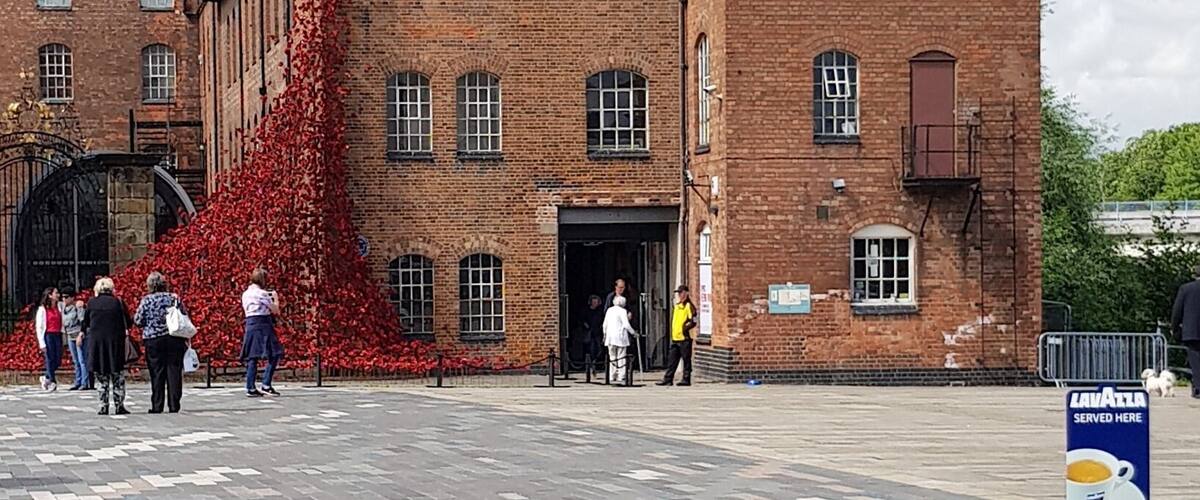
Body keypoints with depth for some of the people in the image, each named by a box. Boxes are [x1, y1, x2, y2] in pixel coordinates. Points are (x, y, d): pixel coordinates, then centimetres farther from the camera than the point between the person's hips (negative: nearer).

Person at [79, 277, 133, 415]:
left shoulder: (91, 303, 1)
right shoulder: (118, 302, -3)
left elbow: (85, 323, 9)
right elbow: (128, 323, 0)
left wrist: (83, 333, 30)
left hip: (96, 342, 1)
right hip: (115, 342, -1)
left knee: (102, 378, 7)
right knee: (118, 377, 6)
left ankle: (103, 407, 4)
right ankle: (119, 405, 2)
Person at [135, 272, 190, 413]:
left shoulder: (146, 301, -5)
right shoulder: (174, 298, 2)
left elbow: (138, 321, -5)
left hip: (153, 340, -1)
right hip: (175, 340, 1)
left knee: (157, 374, 3)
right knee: (174, 372, 3)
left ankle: (157, 406, 3)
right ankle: (174, 405, 2)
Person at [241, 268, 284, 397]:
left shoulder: (245, 294, 13)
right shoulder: (262, 293, -10)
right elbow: (275, 310, -6)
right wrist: (275, 298, 13)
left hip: (250, 325, 8)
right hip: (263, 325, -8)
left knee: (252, 358, 8)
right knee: (274, 355, -3)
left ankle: (250, 388, 5)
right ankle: (266, 385, -9)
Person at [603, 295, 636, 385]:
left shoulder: (609, 310, 10)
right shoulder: (622, 311, -8)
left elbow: (605, 324, 13)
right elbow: (626, 324, -13)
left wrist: (605, 334, 25)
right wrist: (633, 332, -1)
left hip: (610, 337, 6)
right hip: (620, 337, -6)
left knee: (612, 357, 11)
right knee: (621, 358, -1)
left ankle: (612, 377, 10)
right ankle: (620, 377, -5)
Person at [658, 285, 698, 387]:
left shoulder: (689, 306, -8)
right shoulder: (676, 306, 18)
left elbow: (693, 322, -15)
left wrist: (685, 328, -17)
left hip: (685, 338, -8)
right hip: (675, 338, 8)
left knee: (686, 359, -1)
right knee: (672, 360, 7)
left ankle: (686, 379, 4)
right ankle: (668, 379, 9)